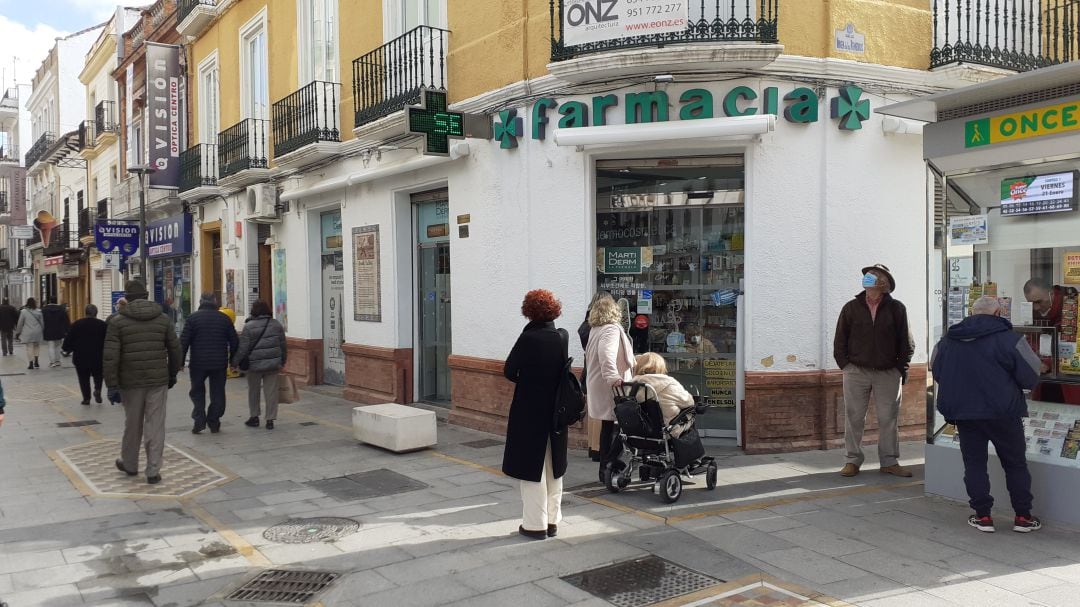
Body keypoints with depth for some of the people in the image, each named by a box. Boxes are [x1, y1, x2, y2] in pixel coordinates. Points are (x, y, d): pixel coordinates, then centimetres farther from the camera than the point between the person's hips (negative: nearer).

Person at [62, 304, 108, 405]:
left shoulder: (77, 324, -2)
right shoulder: (103, 325, -3)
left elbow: (69, 339, 0)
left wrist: (66, 348, 17)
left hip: (81, 357, 0)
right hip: (98, 358, 0)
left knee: (83, 378, 9)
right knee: (98, 376, 19)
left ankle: (86, 398, 7)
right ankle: (97, 390, -4)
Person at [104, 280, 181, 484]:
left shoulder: (117, 321, -4)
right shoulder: (163, 319, 3)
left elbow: (110, 357, -9)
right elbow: (175, 349, 7)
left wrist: (112, 385, -4)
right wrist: (172, 374, 20)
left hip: (130, 383, 0)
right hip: (158, 381, 1)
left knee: (132, 425, 15)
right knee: (156, 427, 3)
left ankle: (129, 464, 32)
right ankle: (153, 471, 4)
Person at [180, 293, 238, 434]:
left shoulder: (193, 318, -3)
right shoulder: (224, 318, 3)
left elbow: (184, 342, -5)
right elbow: (234, 341, 5)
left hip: (198, 363, -1)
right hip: (219, 364, 1)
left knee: (197, 392, 12)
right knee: (217, 393, 9)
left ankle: (199, 421, 0)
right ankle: (214, 423, 10)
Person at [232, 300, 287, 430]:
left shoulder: (249, 327, -9)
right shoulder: (276, 325, 5)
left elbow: (242, 348, -10)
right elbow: (283, 345, 10)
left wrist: (234, 362, 0)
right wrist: (282, 362, 20)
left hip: (255, 365, -3)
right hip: (273, 365, 3)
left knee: (253, 391, 14)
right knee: (271, 392, 4)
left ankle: (254, 417, 20)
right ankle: (270, 420, 4)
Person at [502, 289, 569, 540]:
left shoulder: (528, 338, -17)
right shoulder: (563, 337, -3)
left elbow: (509, 371, -11)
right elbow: (563, 369, 6)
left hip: (529, 413, -5)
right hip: (556, 412, 5)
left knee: (532, 468, 5)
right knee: (554, 468, 16)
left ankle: (535, 524, 11)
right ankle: (552, 521, 25)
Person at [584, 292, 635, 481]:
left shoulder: (595, 330, 15)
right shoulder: (612, 329, -14)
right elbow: (606, 353, -32)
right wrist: (613, 377, -41)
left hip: (599, 387, 10)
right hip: (612, 389, -10)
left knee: (607, 427, 17)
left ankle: (605, 470, 22)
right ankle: (608, 467, -10)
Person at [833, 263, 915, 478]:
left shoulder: (896, 309, 3)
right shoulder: (851, 308, 6)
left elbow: (906, 342, 6)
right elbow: (840, 341, 8)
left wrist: (901, 368, -1)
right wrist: (845, 364, 0)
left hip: (888, 374, 0)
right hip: (856, 372, 0)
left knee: (888, 418, 5)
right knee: (854, 417, 2)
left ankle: (889, 462, 15)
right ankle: (853, 461, 11)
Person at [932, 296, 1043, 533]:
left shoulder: (948, 340, 4)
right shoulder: (1008, 338, -9)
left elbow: (937, 373, 12)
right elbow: (1030, 377, -8)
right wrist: (1004, 383, 12)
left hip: (963, 413, 3)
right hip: (1002, 413, -2)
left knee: (974, 463, 10)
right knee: (1015, 463, 12)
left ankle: (982, 516, 11)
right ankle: (1023, 516, 17)